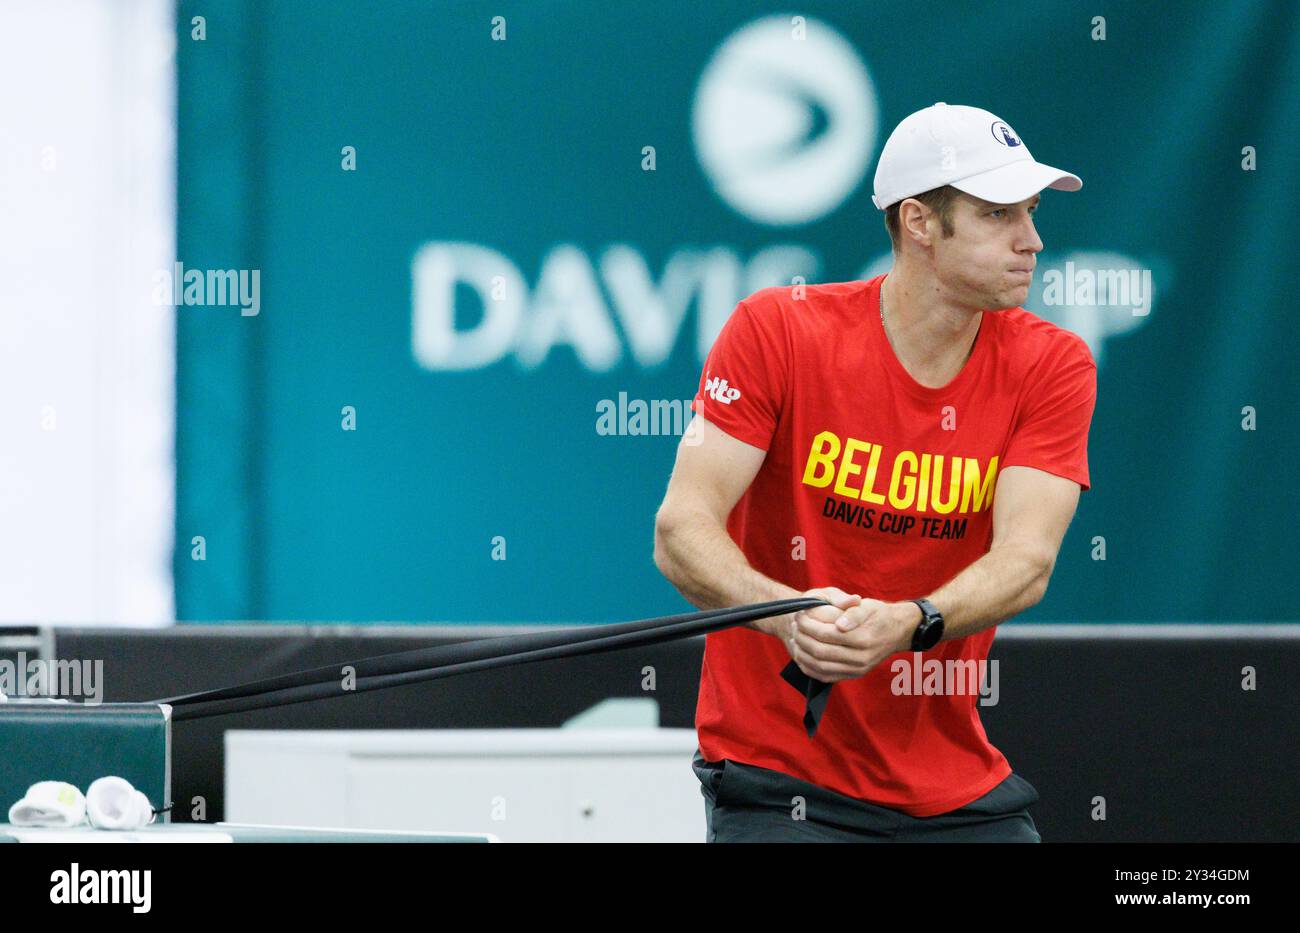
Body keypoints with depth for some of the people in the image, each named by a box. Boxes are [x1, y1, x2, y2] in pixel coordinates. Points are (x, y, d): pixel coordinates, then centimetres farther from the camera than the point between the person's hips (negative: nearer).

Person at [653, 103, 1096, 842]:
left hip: (956, 782, 3)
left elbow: (1026, 559, -15)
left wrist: (908, 623, -35)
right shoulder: (777, 330, -9)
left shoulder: (1053, 365, -3)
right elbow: (682, 531, -15)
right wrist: (789, 614, -35)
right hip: (777, 774, -3)